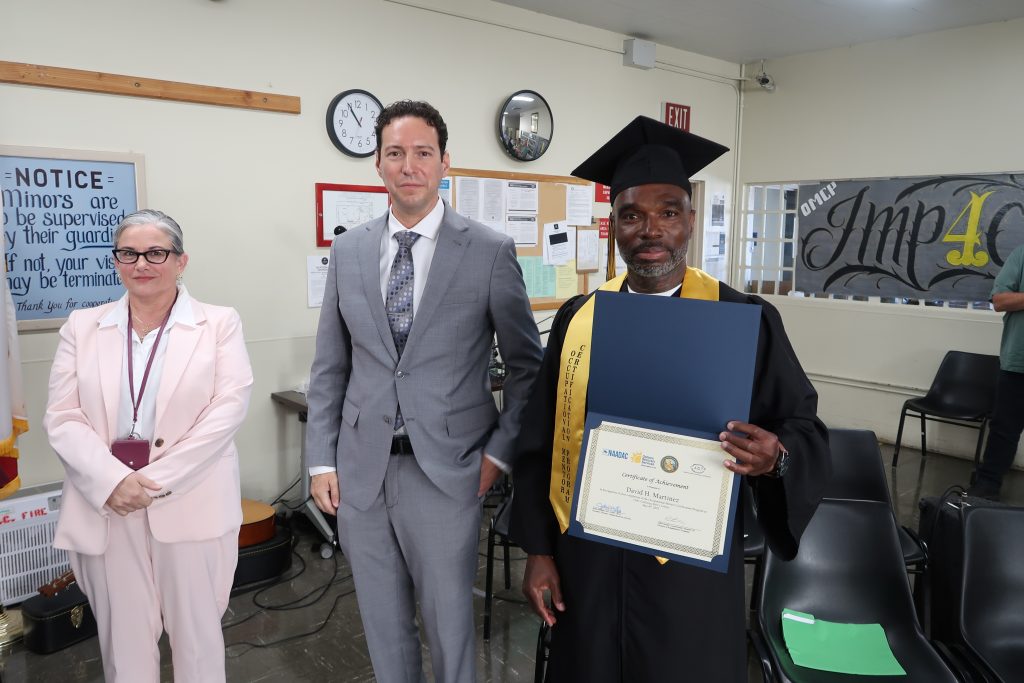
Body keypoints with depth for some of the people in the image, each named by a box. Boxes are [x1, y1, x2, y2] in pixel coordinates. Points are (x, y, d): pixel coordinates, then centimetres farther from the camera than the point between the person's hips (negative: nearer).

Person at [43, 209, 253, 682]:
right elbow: (62, 419, 2)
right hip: (107, 506, 2)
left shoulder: (220, 324, 2)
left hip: (192, 504, -2)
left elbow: (228, 408, -8)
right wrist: (113, 481, -14)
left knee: (197, 633, 8)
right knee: (123, 638, 12)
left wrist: (155, 482, -14)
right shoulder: (83, 327, 9)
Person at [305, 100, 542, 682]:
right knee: (383, 619, 19)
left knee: (449, 618, 12)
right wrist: (321, 461, 5)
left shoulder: (491, 251, -6)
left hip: (446, 470, -3)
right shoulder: (348, 250, 5)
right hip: (360, 471, 4)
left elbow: (528, 365, 1)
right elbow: (330, 367, 8)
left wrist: (500, 451, -5)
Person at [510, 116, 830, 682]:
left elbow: (805, 431, -3)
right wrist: (538, 549, 1)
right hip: (587, 557, 3)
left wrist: (775, 458, -26)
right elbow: (541, 441, 3)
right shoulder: (577, 319, 0)